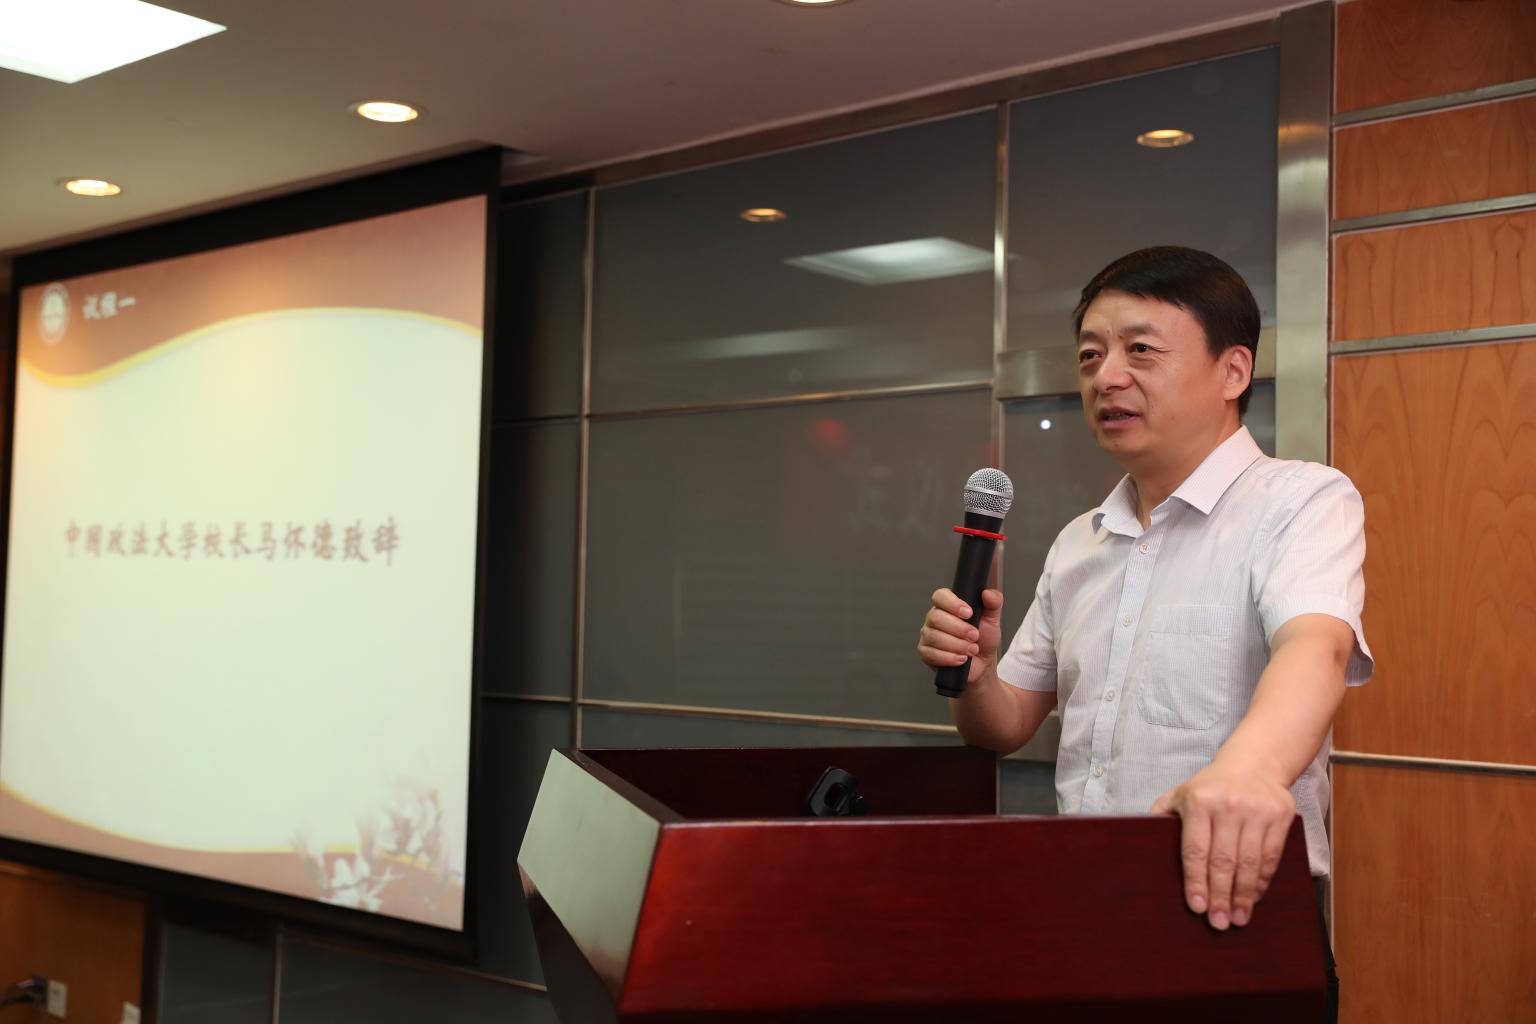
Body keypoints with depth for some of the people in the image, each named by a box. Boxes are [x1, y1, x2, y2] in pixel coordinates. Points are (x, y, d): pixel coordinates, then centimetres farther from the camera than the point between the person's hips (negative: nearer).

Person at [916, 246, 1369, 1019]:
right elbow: (1007, 725, 20)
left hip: (1231, 908, -4)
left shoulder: (1304, 502, -4)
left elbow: (1315, 645, -23)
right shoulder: (1077, 546, 15)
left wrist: (1248, 767, -43)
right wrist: (971, 673, -2)